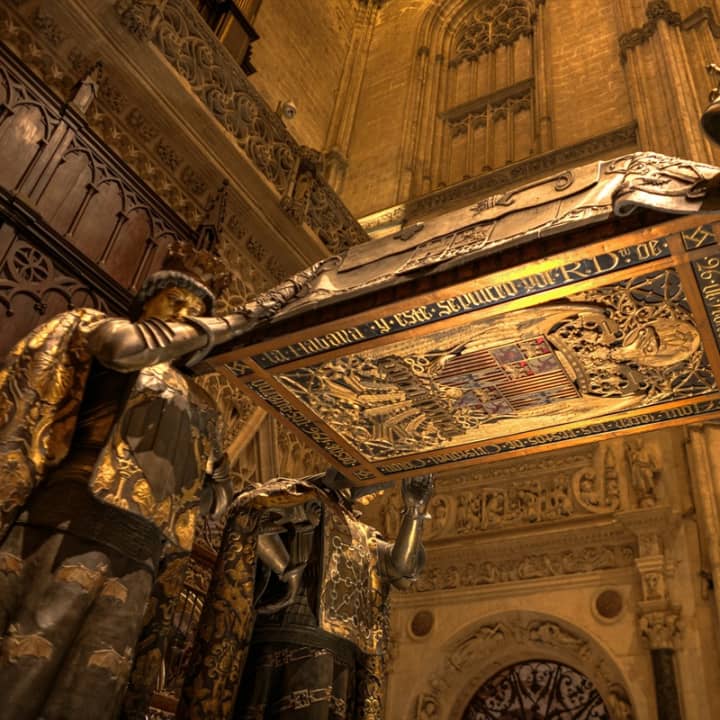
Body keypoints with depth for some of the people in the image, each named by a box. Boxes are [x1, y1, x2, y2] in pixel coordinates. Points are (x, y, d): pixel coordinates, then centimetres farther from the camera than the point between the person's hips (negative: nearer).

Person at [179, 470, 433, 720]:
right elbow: (249, 514, -7)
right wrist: (287, 571, -13)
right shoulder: (309, 498, 9)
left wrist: (415, 509, 9)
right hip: (297, 644, -7)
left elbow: (402, 570, 16)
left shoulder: (363, 537, 29)